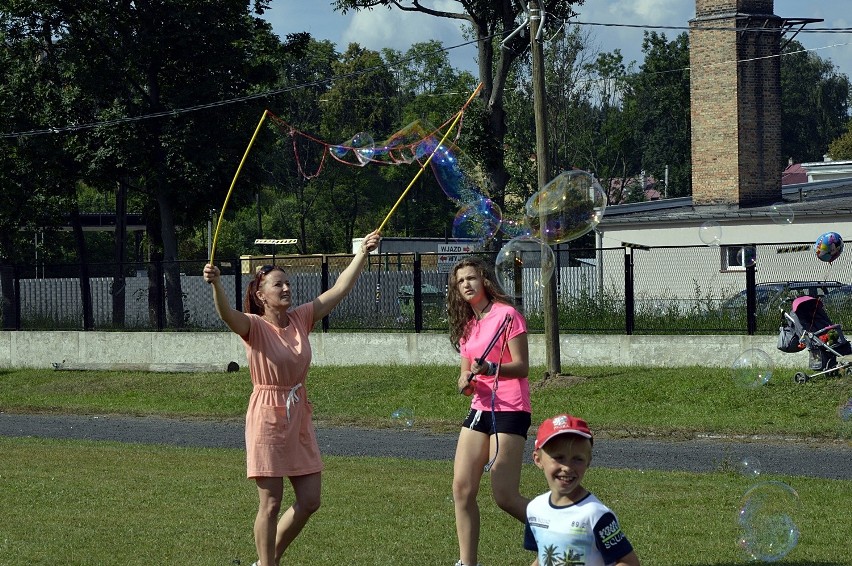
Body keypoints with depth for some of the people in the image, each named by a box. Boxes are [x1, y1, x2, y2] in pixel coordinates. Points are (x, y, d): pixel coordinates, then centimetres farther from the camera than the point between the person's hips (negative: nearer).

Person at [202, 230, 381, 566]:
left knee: (309, 501, 8)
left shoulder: (300, 319, 6)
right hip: (267, 417, -6)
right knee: (270, 504, -3)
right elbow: (227, 315, -31)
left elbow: (340, 289, 10)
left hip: (299, 417, 6)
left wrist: (363, 253, 7)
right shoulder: (254, 326, -10)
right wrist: (215, 283, -50)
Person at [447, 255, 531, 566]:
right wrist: (467, 381, -7)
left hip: (509, 410, -8)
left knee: (505, 497, -12)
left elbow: (522, 366, -12)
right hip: (480, 409, 8)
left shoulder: (506, 315, -7)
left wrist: (490, 368, -30)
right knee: (462, 489, -1)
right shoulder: (467, 325, 16)